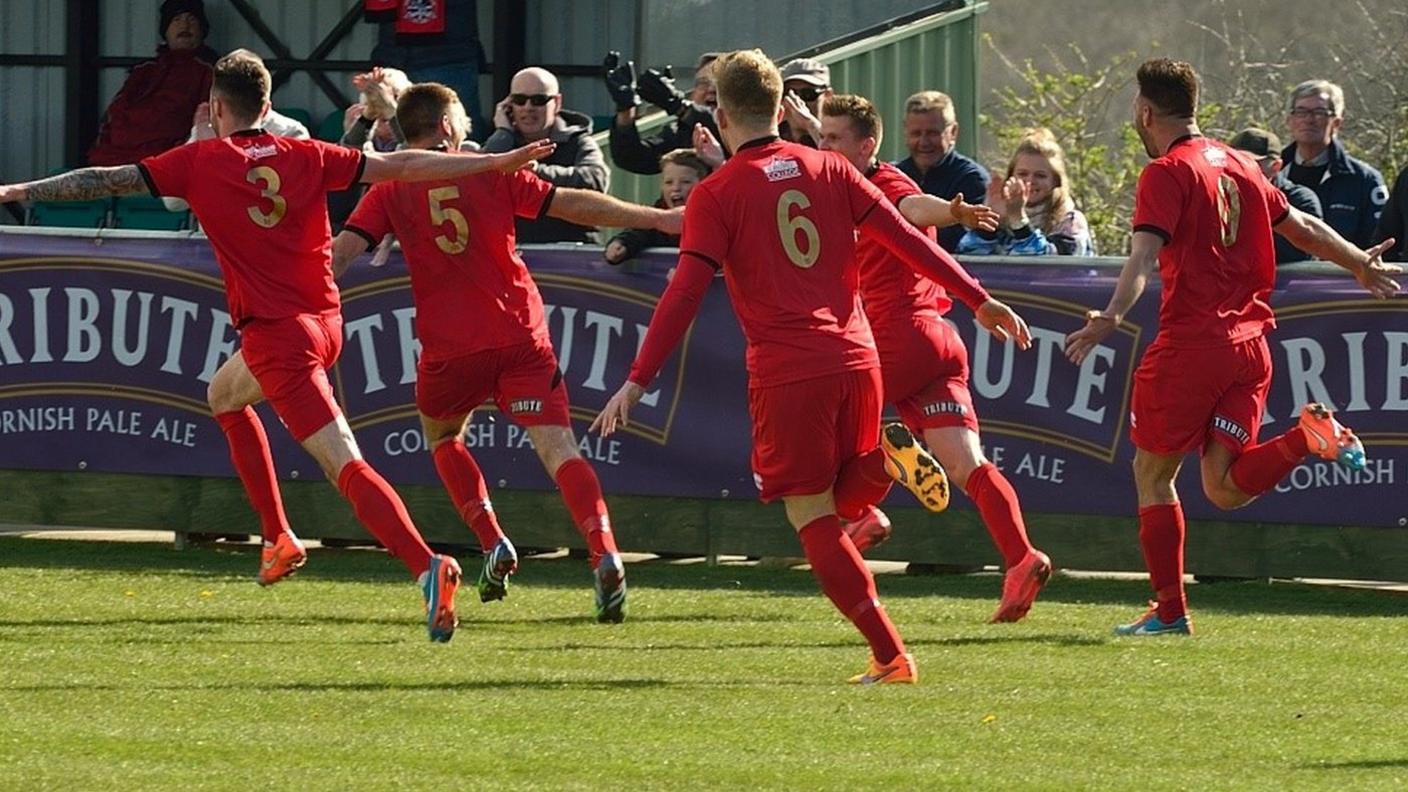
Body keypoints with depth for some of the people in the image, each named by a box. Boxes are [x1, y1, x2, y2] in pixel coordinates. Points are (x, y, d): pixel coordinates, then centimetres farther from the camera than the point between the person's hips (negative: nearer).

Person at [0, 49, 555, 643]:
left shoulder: (202, 161, -4)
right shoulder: (304, 156, 6)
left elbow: (108, 181, -1)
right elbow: (400, 167, 3)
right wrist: (497, 163, 8)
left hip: (276, 333, -7)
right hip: (324, 320, 7)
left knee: (346, 466, -10)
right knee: (224, 395, 30)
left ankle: (426, 567, -30)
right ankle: (278, 539, 29)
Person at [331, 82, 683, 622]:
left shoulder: (390, 191, 5)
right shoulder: (494, 172, 6)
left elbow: (344, 249, -5)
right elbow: (574, 206, 4)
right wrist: (656, 219, 10)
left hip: (449, 349, 0)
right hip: (522, 338, 0)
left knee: (442, 438, 26)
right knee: (558, 448, -7)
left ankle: (494, 545, 9)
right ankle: (604, 555, -27)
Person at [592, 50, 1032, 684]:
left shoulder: (717, 194, -2)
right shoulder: (828, 169, 9)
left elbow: (685, 294, -10)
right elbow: (907, 239, 7)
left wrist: (637, 382, -10)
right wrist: (981, 302, 12)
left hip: (787, 374, -4)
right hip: (855, 359, 4)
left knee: (814, 518, 3)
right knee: (845, 497, 24)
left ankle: (890, 657, -7)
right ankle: (886, 458, -10)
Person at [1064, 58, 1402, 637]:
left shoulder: (1167, 173, -6)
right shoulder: (1237, 166, 15)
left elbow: (1146, 253, -22)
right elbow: (1302, 228, 26)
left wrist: (1112, 316, -34)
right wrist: (1362, 266, 41)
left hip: (1191, 344, -7)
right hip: (1250, 345, 7)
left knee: (1153, 473, 7)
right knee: (1224, 489, 5)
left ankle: (1170, 610, 7)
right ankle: (1309, 436, -17)